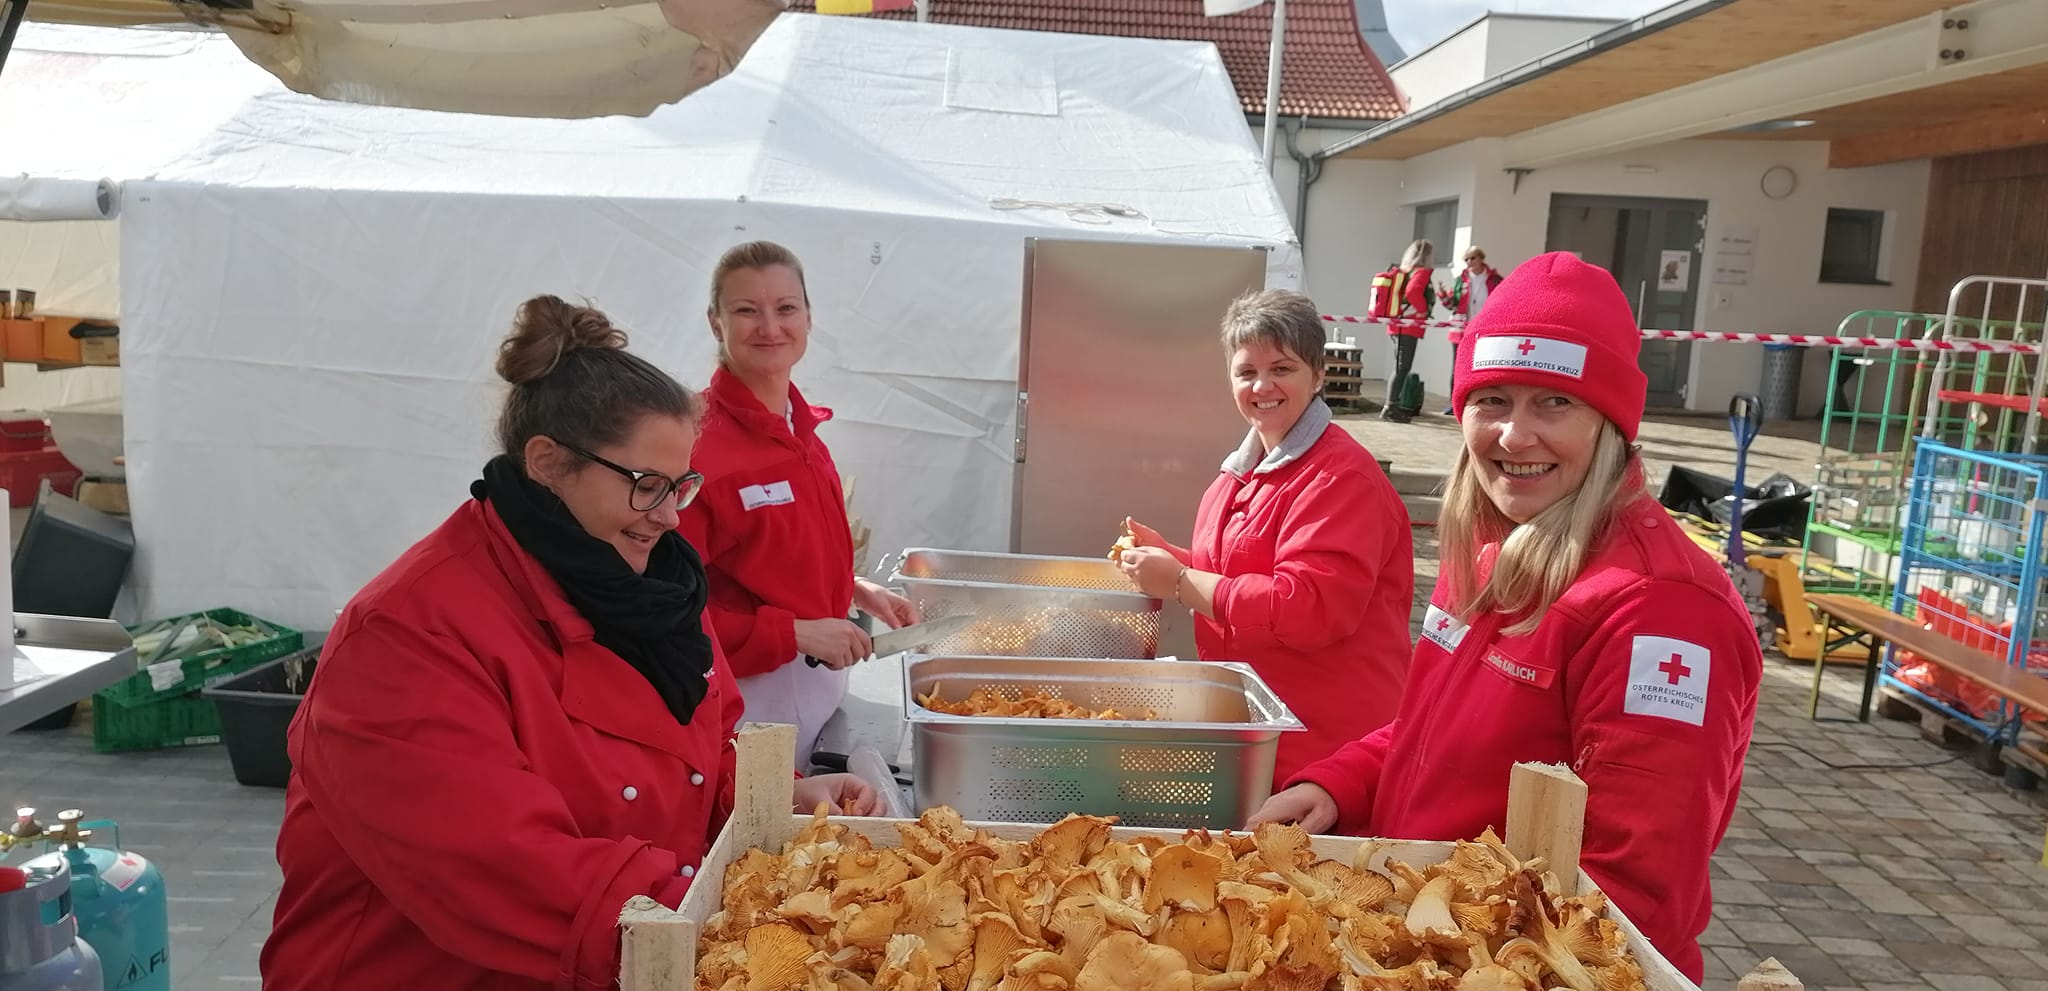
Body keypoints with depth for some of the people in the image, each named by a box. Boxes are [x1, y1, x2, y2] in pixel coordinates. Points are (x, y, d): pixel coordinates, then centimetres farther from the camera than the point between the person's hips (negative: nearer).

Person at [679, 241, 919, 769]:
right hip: (746, 692, -8)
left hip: (820, 678, 8)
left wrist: (858, 591, 6)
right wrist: (794, 632, -22)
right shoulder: (699, 441, -20)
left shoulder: (802, 428, 5)